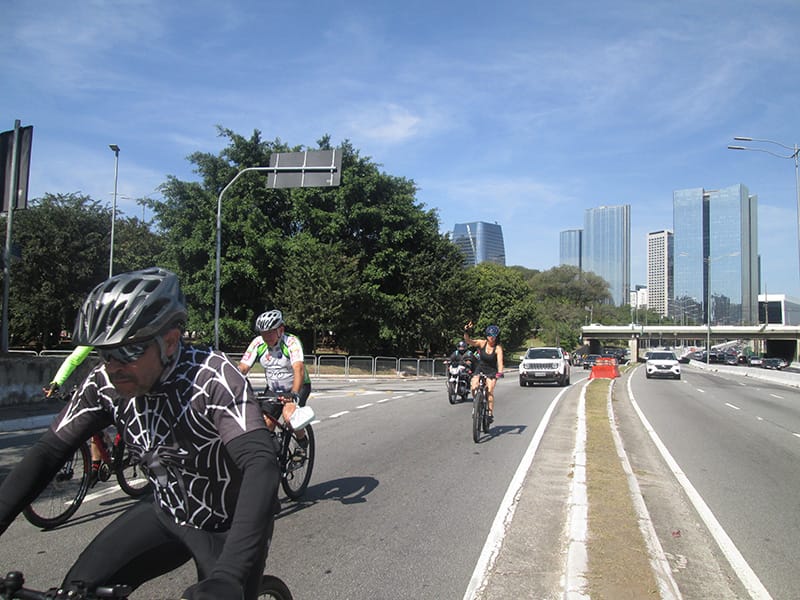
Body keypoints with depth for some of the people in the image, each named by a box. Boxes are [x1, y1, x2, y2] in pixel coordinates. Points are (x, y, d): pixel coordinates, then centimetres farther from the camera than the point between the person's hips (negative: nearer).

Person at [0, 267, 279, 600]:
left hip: (228, 526, -4)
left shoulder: (212, 378, -33)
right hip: (167, 514, 5)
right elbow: (47, 453, -9)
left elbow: (262, 466, -43)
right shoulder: (104, 382, -15)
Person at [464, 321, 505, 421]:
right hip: (480, 369, 2)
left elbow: (500, 361, -25)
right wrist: (466, 332, -38)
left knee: (489, 391, -19)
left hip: (491, 372, -2)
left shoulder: (498, 348, -13)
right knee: (474, 388, -19)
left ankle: (491, 414, -10)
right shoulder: (482, 343, -8)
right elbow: (468, 341, -18)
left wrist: (500, 372, -42)